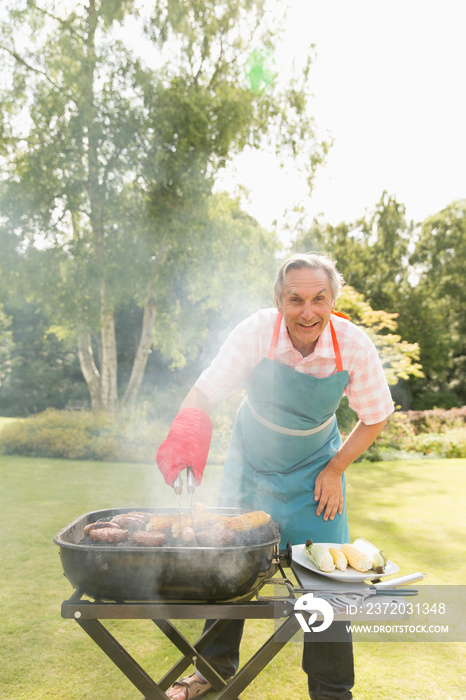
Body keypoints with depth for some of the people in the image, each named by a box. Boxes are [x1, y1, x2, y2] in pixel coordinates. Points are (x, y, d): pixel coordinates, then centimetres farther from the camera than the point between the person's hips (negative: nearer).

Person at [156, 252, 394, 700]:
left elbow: (375, 418, -7)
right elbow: (204, 393, -30)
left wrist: (335, 470, -12)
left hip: (314, 474, 0)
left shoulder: (354, 347, -23)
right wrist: (187, 427, -52)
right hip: (249, 466, 1)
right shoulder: (256, 332, -27)